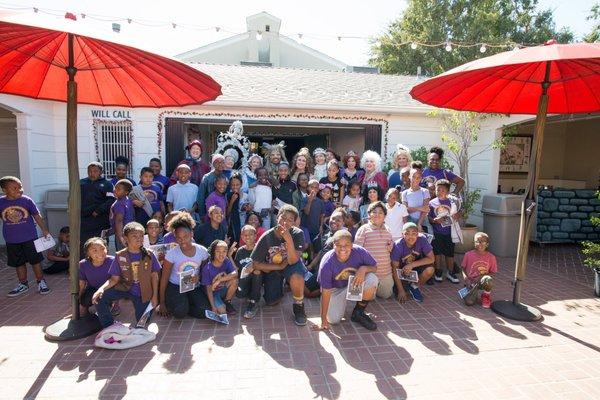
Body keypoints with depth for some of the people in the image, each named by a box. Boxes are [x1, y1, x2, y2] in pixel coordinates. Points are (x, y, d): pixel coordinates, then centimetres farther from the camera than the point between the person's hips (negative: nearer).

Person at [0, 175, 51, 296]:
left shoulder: (26, 200, -9)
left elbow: (37, 216, -1)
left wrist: (45, 230, -1)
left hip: (30, 237, -2)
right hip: (11, 240, 2)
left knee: (35, 260, 7)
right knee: (18, 263, 15)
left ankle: (41, 282, 20)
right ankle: (23, 284, 31)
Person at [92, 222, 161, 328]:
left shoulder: (149, 255, -10)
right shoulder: (120, 256, -9)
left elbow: (154, 276, -3)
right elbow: (114, 279, -7)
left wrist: (155, 296, -5)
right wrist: (101, 288, -26)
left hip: (143, 293, -1)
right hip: (125, 287, 1)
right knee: (99, 297, -21)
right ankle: (109, 326, 0)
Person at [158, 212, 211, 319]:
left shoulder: (202, 251, -9)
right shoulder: (172, 253, -14)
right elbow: (164, 279, -6)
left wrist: (198, 277, -18)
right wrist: (162, 303, -4)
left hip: (194, 288, 2)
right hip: (175, 287, -2)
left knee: (205, 311, -21)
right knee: (180, 312, -28)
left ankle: (185, 305, 9)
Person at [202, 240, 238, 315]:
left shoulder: (227, 262, -11)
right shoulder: (207, 268, -20)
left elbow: (235, 273, -29)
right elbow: (208, 289, -16)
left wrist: (219, 280, -37)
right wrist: (213, 307, -21)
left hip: (224, 290, 4)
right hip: (214, 293, -3)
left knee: (234, 280, -25)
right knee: (222, 311, -25)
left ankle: (227, 302, -2)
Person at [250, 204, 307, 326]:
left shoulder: (297, 234, -24)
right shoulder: (267, 237, -22)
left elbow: (292, 260, -30)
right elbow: (255, 264, -14)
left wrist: (289, 239, -42)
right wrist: (279, 267, -17)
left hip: (291, 264, -2)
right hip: (272, 268, 2)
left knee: (296, 277, -36)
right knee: (271, 302, 0)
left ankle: (298, 307, -9)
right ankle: (280, 285, 33)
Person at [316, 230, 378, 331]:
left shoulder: (359, 251, -26)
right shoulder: (327, 263, -30)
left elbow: (374, 267, -8)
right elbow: (325, 292, -22)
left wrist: (364, 268, -33)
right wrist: (323, 319, -18)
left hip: (356, 283, 2)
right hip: (336, 289, -1)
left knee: (372, 279, -29)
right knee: (333, 320, -16)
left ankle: (358, 313, -4)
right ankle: (342, 301, 22)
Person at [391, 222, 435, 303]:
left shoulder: (422, 239, -24)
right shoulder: (398, 245, -27)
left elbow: (431, 259, -22)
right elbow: (395, 268, -23)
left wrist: (412, 265, -31)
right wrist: (401, 290, -25)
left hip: (417, 267, 1)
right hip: (403, 270, 0)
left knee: (429, 270, -29)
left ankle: (414, 286, -1)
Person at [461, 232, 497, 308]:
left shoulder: (491, 257, -5)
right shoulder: (468, 255, -6)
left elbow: (492, 272, 1)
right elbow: (463, 269, 2)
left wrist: (481, 276, -16)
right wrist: (466, 280, -15)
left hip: (481, 281, 1)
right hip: (471, 283, 0)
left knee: (488, 279, -38)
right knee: (469, 302, -24)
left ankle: (486, 296, -3)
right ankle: (475, 292, 16)